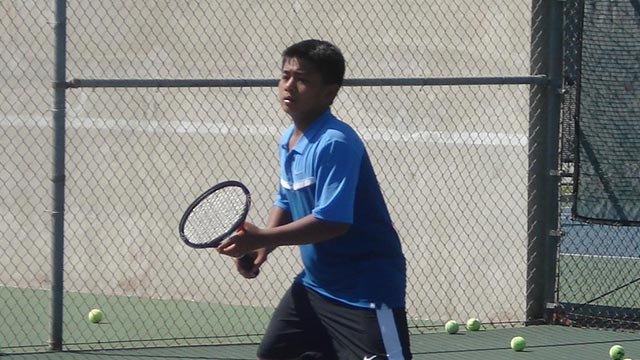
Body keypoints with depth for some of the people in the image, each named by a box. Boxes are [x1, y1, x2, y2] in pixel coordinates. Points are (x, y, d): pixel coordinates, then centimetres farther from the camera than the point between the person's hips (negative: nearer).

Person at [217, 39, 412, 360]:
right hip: (315, 282, 10)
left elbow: (333, 221, -28)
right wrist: (260, 247, 1)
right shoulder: (288, 141, 8)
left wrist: (262, 238, -25)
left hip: (366, 289, -10)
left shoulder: (335, 143, -22)